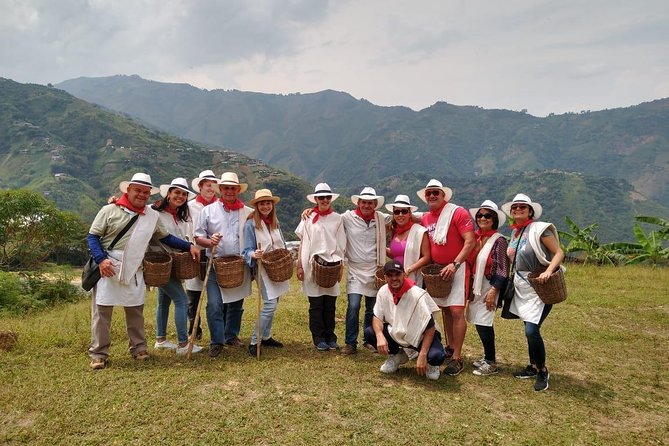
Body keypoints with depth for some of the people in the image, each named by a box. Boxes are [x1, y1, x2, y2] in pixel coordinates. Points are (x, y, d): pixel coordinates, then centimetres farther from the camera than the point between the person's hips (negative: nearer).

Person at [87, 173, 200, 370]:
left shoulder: (152, 216, 7)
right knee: (102, 311, 1)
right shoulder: (110, 210, -4)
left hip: (133, 273, 3)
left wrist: (188, 246, 4)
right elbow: (92, 236, -4)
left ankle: (138, 348, 26)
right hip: (107, 269, -3)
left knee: (135, 310, 12)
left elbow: (166, 237, 14)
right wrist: (101, 259, -19)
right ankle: (98, 353, 12)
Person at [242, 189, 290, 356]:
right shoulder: (251, 224, -12)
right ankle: (254, 342, -6)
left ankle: (266, 337, 28)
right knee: (270, 305, -15)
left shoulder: (275, 222, 7)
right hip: (263, 268, -7)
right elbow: (248, 250, -14)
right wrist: (254, 255, -35)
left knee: (272, 304, 14)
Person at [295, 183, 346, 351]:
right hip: (313, 264, -1)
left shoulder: (337, 219, 6)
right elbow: (302, 243, 3)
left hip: (332, 265, 1)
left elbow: (341, 245, 8)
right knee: (316, 304, 3)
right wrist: (299, 266, -2)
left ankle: (330, 337, 18)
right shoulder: (308, 218, 2)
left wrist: (341, 266, 3)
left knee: (330, 304, 6)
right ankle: (318, 338, 13)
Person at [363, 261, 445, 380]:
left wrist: (422, 356, -27)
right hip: (396, 333, 5)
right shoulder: (383, 291, -11)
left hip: (420, 336, -4)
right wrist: (380, 336, -27)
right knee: (369, 333, -18)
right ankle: (396, 355, 9)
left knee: (436, 356, -34)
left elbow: (430, 328, -22)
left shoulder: (418, 295, -26)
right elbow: (377, 317, -5)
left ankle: (430, 364, 7)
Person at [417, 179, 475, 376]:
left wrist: (455, 264, -23)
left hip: (457, 267, -6)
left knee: (456, 311, -10)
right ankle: (450, 347, 28)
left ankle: (457, 358, -4)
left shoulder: (458, 213, -12)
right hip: (437, 270, 6)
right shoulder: (425, 218, 6)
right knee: (444, 309, 14)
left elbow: (470, 241, -16)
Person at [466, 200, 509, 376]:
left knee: (483, 323, -5)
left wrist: (493, 291, -18)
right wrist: (470, 287, 12)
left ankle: (491, 363, 8)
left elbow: (502, 270, -13)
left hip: (489, 287, -7)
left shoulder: (499, 240, -11)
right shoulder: (476, 237, 8)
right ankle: (488, 357, 25)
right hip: (476, 286, 7)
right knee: (479, 322, 10)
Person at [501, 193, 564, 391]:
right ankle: (533, 367, 28)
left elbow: (559, 253, -13)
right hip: (522, 287, 7)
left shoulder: (539, 228, -12)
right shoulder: (515, 232, 9)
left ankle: (543, 371, 8)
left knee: (532, 330, -11)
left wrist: (548, 271, -28)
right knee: (529, 329, 12)